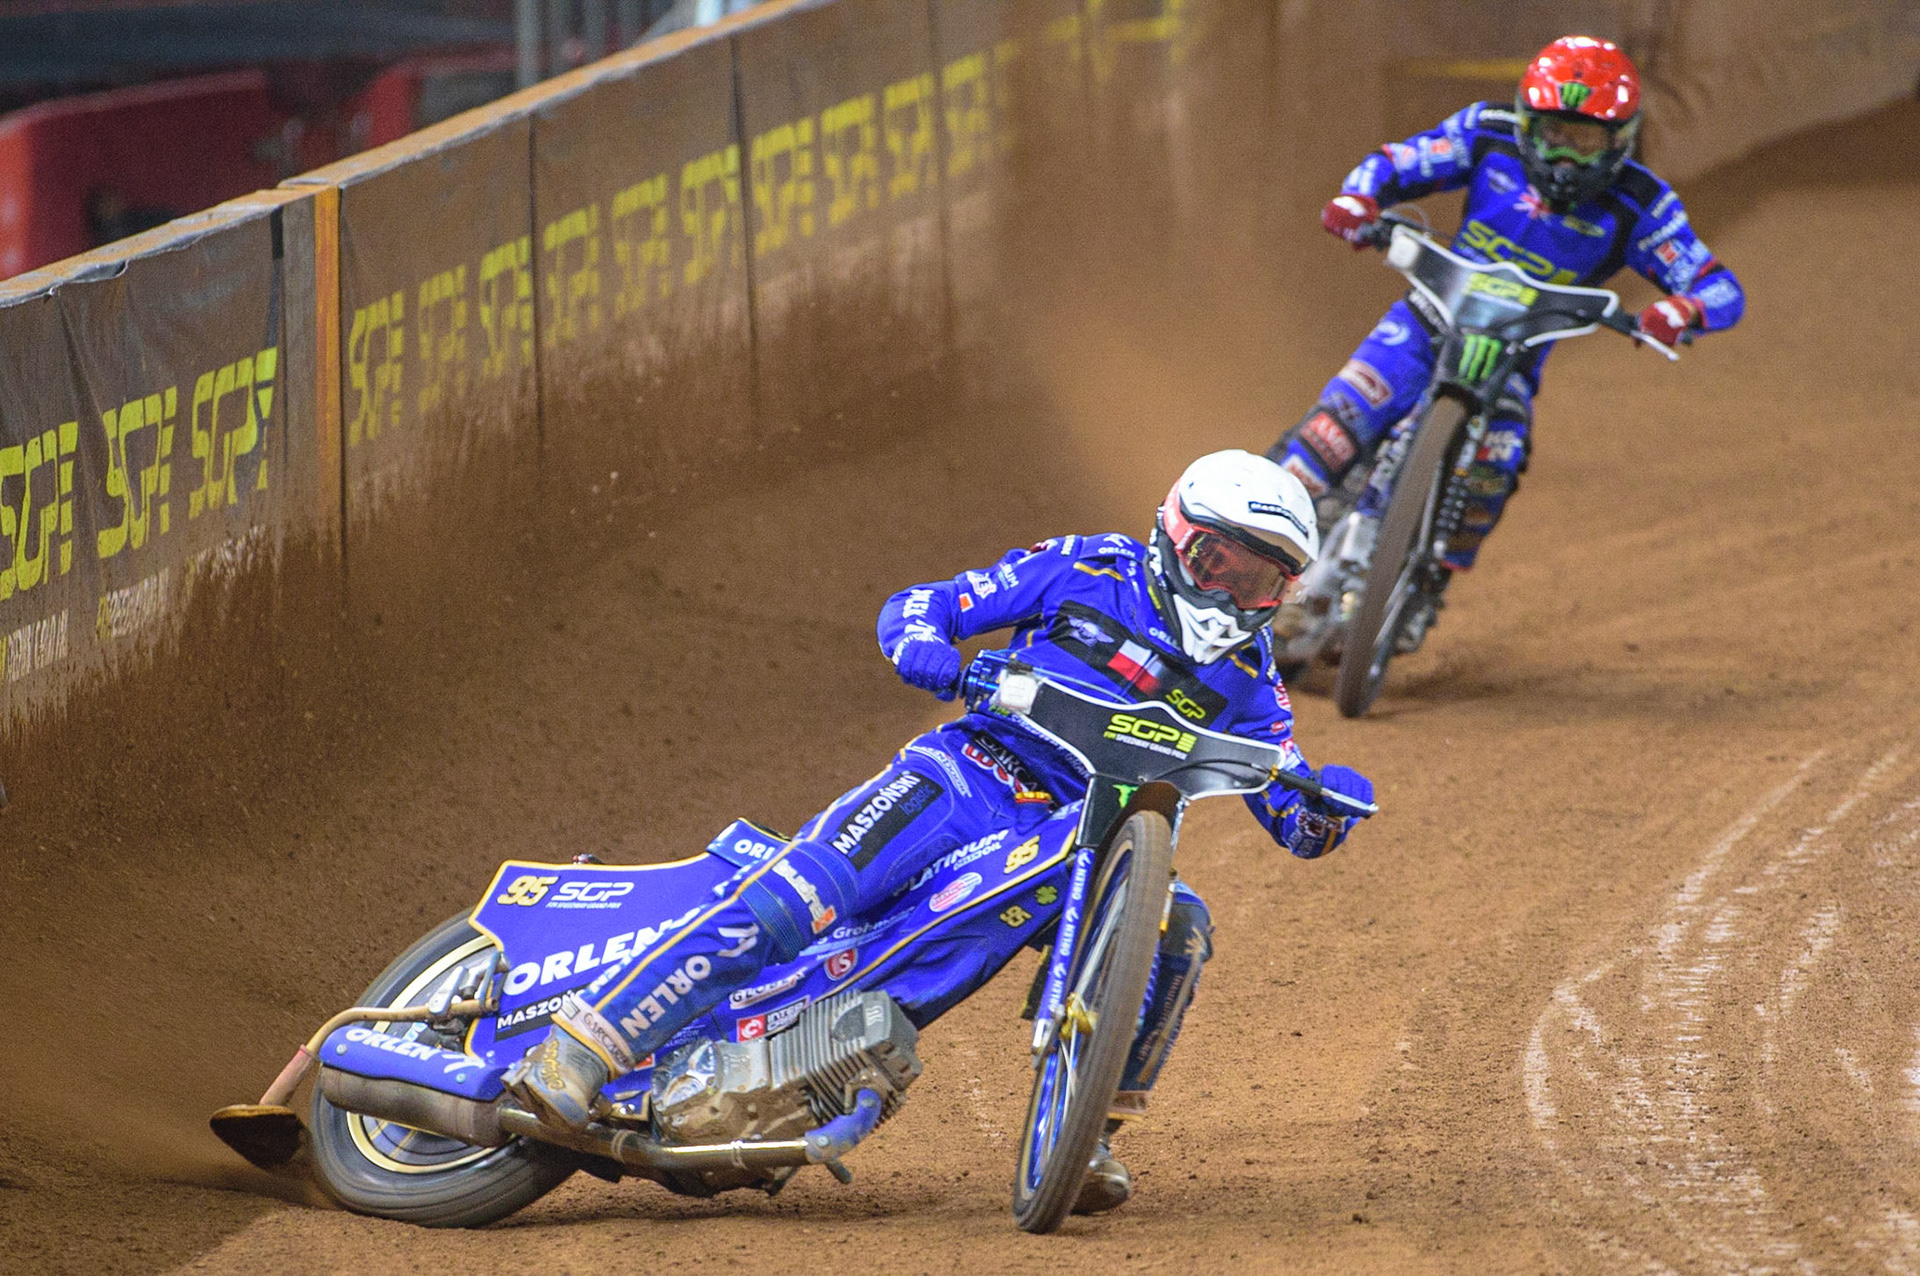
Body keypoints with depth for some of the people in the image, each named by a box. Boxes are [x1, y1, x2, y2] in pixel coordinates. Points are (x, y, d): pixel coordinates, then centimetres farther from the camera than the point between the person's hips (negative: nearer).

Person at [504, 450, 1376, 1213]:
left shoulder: (1244, 679, 10)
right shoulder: (1090, 571, 4)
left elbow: (1294, 823, 6)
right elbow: (914, 606, 4)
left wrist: (1326, 804, -18)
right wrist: (926, 648, -20)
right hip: (972, 774, -3)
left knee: (1178, 927, -27)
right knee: (793, 898, -26)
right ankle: (577, 1050, -31)